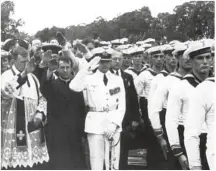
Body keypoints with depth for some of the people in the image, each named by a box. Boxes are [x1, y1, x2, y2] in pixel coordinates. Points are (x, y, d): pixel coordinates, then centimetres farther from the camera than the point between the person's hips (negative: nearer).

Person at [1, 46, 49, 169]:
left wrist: (40, 112, -2)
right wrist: (23, 74, -37)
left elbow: (41, 98, 18)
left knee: (37, 162, 5)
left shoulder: (32, 78, 14)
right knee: (17, 161, -8)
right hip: (15, 129, -5)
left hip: (33, 129, 5)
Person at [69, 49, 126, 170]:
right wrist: (87, 69, -20)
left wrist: (114, 124, -8)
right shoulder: (90, 78, 2)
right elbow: (74, 87, -18)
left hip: (113, 124, 2)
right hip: (95, 123, -1)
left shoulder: (118, 80, 6)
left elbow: (122, 106, 4)